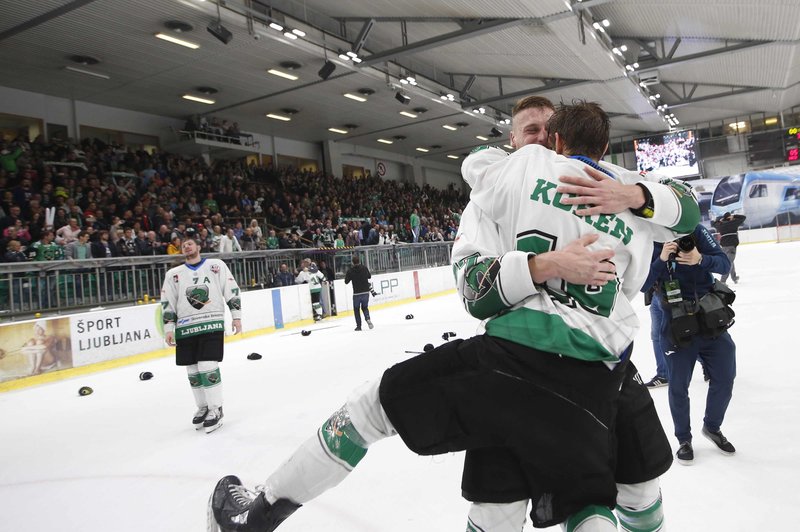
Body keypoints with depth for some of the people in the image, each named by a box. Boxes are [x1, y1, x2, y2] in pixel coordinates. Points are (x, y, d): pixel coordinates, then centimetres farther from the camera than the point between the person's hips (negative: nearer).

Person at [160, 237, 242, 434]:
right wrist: (168, 328, 4)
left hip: (212, 324, -3)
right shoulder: (173, 274, 13)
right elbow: (167, 303, 11)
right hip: (186, 328, 4)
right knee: (193, 371, 7)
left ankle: (216, 410, -1)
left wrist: (236, 315, -1)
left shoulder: (216, 265, 6)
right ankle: (203, 407, 24)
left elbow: (231, 290, 4)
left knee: (208, 367, -12)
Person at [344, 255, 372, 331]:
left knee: (356, 309, 14)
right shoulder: (364, 268, -1)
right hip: (366, 292, 2)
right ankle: (367, 319, -6)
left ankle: (358, 325, 11)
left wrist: (347, 275, 17)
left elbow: (346, 282, 0)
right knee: (364, 307, 20)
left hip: (357, 293, -2)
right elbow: (369, 276, 16)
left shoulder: (350, 271, -9)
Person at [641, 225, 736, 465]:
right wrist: (661, 259, -30)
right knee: (678, 386, 5)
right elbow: (642, 284, -17)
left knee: (724, 379, 11)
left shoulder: (697, 231, -6)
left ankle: (712, 427, 37)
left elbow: (724, 263, -7)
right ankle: (684, 439, 27)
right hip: (677, 327, -2)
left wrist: (701, 259, -26)